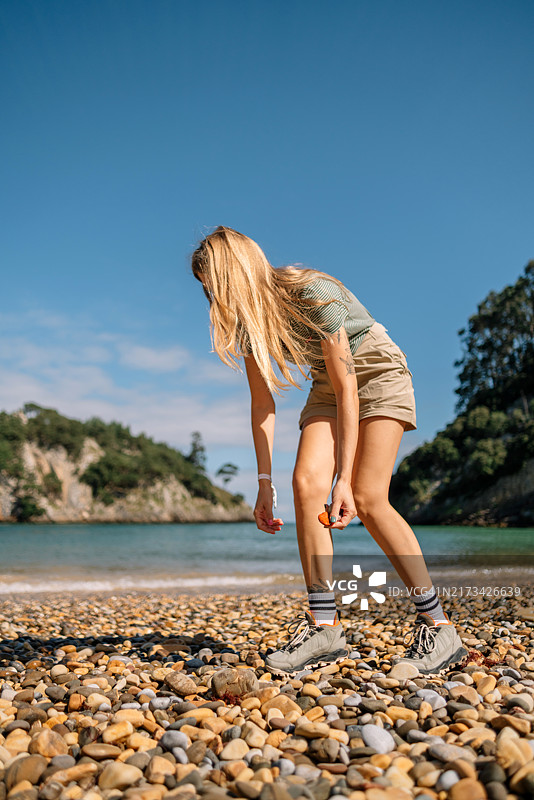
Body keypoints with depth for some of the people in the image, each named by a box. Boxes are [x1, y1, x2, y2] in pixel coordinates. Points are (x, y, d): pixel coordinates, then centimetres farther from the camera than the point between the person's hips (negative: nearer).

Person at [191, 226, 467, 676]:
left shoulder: (314, 294, -29)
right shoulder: (248, 319, -8)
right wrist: (264, 484, -8)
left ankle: (439, 627, -7)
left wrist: (344, 478, -29)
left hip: (378, 373, -6)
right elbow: (262, 405, -5)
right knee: (306, 483, -17)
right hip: (327, 386, 6)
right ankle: (323, 627, -11)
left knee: (367, 499, -18)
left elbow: (347, 390, -28)